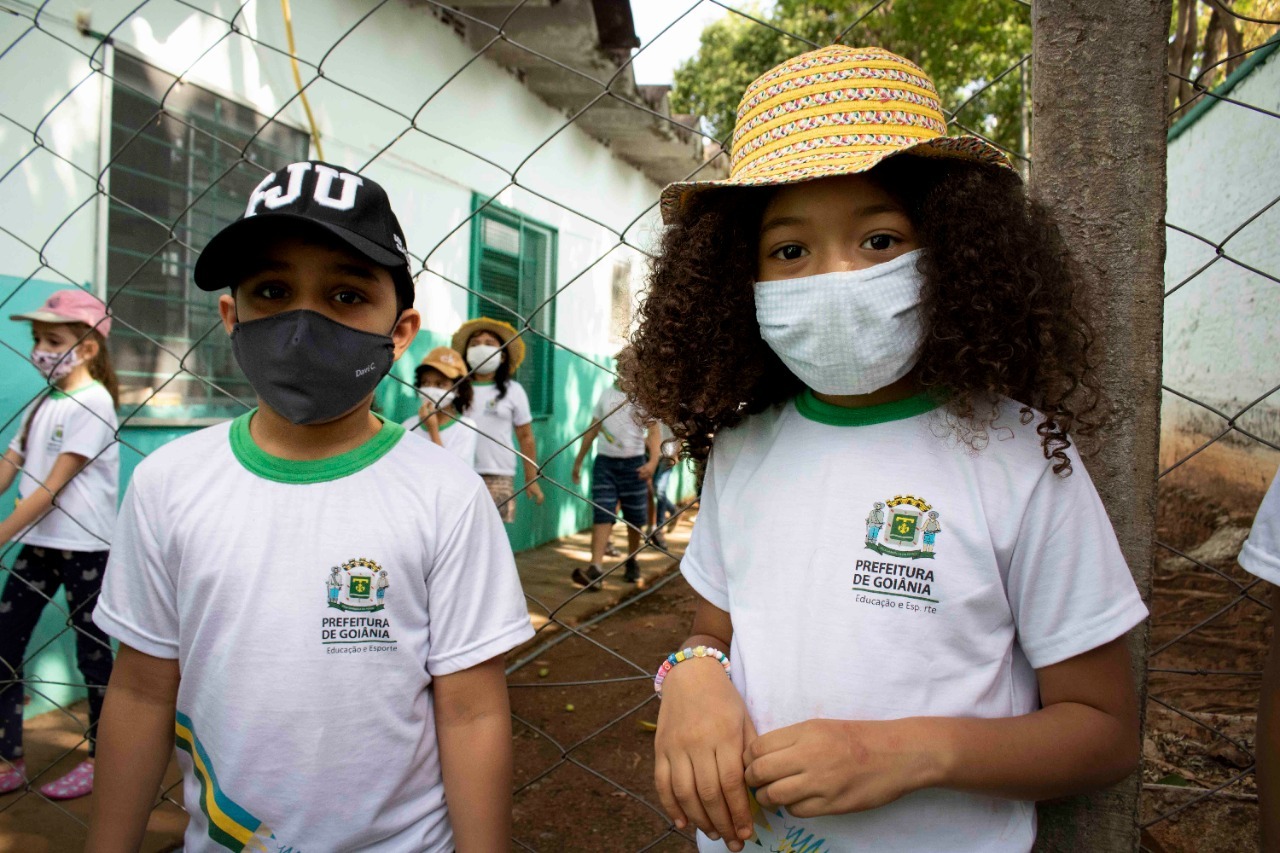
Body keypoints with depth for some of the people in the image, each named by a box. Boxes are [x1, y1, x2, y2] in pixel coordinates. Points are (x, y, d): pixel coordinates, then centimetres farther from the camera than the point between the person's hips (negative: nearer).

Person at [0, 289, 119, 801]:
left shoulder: (91, 402, -12)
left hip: (83, 547, -7)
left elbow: (53, 487, -17)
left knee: (92, 651, 5)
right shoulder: (44, 403, 12)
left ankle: (101, 759, 20)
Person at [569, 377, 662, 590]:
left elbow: (654, 431, -8)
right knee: (601, 515, -8)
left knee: (634, 519, 8)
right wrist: (578, 461, 15)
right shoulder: (607, 394, 10)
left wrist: (653, 461, -24)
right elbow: (592, 430, 15)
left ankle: (631, 564, 27)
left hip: (633, 463, -2)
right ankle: (595, 570, -15)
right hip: (605, 462, 2)